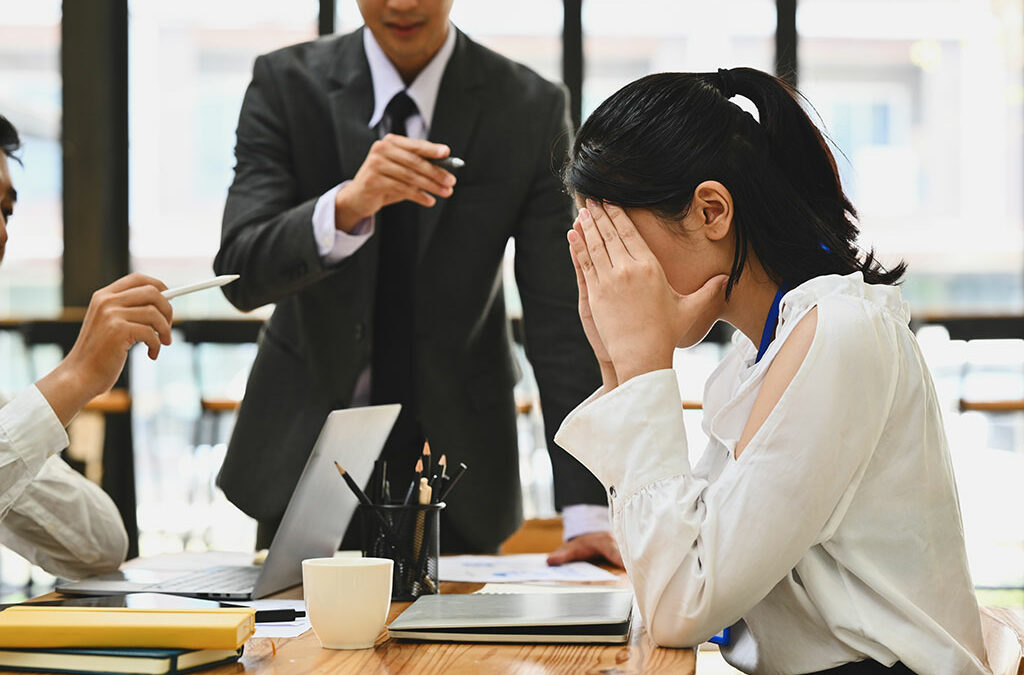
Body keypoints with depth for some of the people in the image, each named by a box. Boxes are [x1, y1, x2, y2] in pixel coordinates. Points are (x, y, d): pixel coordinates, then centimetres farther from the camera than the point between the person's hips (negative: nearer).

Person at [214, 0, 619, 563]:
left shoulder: (531, 110, -7)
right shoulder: (287, 84, -7)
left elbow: (560, 315, -10)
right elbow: (240, 274, -17)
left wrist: (586, 513, -18)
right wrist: (346, 205, -38)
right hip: (305, 454, 0)